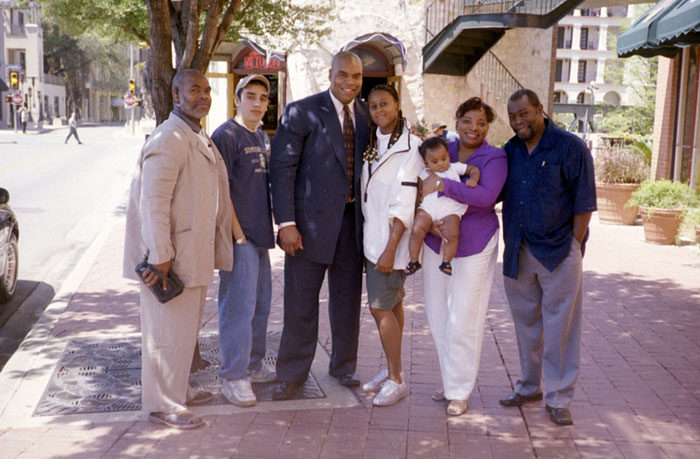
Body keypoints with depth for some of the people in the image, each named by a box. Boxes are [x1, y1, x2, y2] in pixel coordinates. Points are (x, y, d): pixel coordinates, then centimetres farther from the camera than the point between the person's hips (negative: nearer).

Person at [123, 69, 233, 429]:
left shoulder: (199, 139, 16)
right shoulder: (168, 140, -18)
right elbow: (153, 203, -23)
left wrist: (215, 251, 22)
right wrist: (161, 257, -25)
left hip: (193, 255, 10)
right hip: (169, 257, -10)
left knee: (185, 328, 20)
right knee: (169, 332, -1)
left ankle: (177, 390, 35)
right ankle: (163, 405, 12)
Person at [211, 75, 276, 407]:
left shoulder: (260, 136, 16)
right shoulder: (226, 135, -10)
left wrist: (268, 228, 15)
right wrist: (238, 235, -16)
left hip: (259, 235, 9)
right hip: (238, 237, -9)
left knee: (260, 303, 15)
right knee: (239, 306, -5)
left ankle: (253, 366, 29)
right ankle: (233, 377, 5)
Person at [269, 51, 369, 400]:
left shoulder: (366, 115, 9)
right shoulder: (301, 113, -6)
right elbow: (282, 168, -9)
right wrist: (285, 222, -16)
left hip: (353, 218, 4)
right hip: (312, 220, -4)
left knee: (348, 298, 14)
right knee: (300, 300, 4)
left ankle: (343, 366, 32)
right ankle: (292, 374, 19)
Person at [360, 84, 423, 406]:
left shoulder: (410, 146, -12)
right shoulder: (372, 144, 10)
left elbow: (405, 204, -17)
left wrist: (390, 248, -20)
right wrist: (372, 242, 8)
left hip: (391, 237, -7)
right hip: (372, 234, 7)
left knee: (381, 306, -6)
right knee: (392, 302, 15)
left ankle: (396, 380, 6)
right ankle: (392, 370, 25)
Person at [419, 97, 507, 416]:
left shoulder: (494, 158, -7)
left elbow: (486, 195, -24)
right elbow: (422, 191, 13)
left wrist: (441, 184, -26)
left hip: (473, 246, -5)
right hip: (436, 243, 5)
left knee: (463, 321, -3)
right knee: (438, 316, 11)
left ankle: (459, 392, 12)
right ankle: (449, 380, 29)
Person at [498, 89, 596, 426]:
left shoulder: (571, 148, -6)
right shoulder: (509, 151, 9)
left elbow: (584, 204, -7)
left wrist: (573, 247, -8)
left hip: (558, 252, -5)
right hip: (518, 253, 5)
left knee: (559, 326, 0)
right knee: (526, 322, 15)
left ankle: (558, 399, 12)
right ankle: (529, 387, 30)